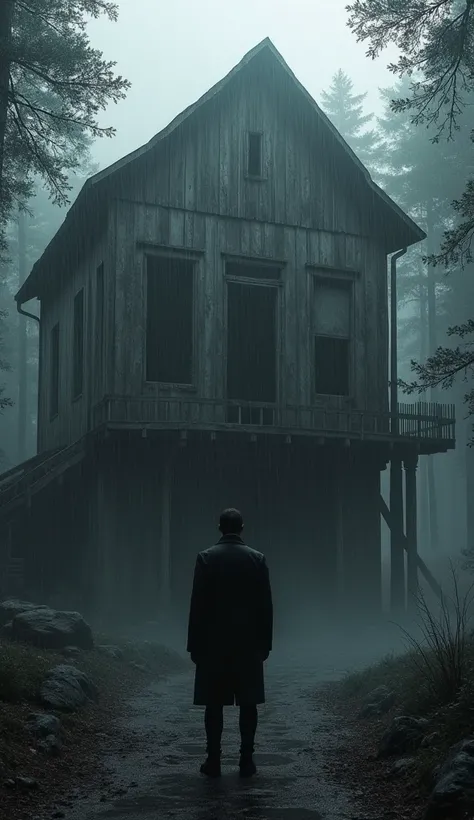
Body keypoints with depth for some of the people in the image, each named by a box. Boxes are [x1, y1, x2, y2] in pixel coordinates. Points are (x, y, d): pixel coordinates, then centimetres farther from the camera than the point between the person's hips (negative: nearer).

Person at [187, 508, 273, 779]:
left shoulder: (206, 558, -5)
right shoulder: (257, 559, 0)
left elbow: (198, 604, -5)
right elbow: (266, 605, 1)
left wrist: (195, 644, 1)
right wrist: (265, 642, 8)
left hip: (213, 643, -1)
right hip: (249, 643, 1)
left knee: (214, 703, 4)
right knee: (248, 703, 5)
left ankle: (214, 761, 4)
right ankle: (247, 761, 5)